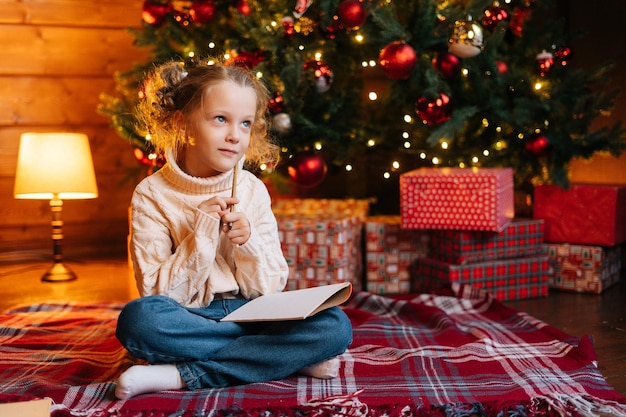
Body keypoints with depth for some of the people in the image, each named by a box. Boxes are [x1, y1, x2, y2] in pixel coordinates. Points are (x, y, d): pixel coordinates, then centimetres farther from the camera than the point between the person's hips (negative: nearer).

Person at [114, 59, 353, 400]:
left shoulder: (252, 190, 4)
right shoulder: (152, 195, -4)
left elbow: (272, 287, 4)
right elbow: (158, 295, -9)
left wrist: (248, 244, -15)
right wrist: (201, 238, -20)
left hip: (251, 316, 3)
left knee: (336, 325, -22)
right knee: (137, 318, -35)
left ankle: (180, 375, -24)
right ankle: (292, 358, -21)